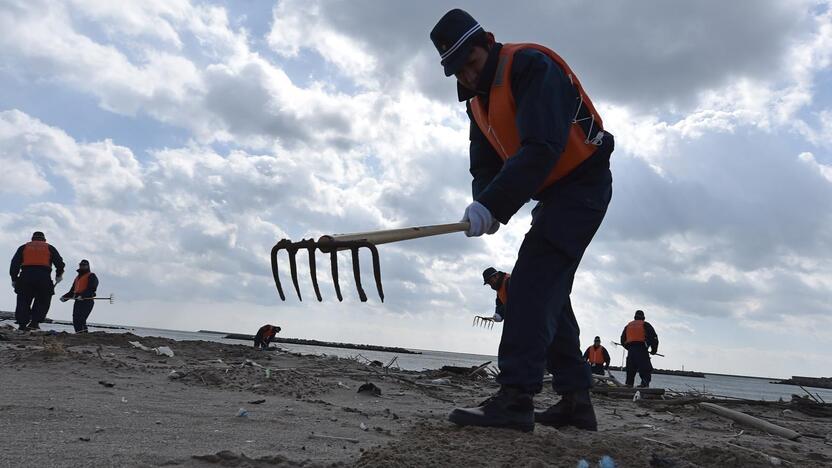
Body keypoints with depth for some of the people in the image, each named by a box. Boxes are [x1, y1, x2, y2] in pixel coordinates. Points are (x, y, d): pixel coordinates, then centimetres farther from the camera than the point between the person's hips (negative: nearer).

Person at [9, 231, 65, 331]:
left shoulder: (24, 247, 21)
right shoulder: (49, 248, 18)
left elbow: (14, 263, 12)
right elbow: (59, 263, 9)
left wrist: (14, 279, 15)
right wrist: (59, 275, 22)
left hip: (26, 276, 1)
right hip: (43, 277, -1)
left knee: (23, 301, 6)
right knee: (42, 302, 7)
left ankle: (22, 325, -3)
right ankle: (34, 322, -7)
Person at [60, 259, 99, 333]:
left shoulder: (91, 276, 3)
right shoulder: (77, 277, 29)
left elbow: (91, 289, -13)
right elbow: (72, 291, 27)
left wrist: (83, 295, -28)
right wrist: (64, 297, 8)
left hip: (87, 301, -8)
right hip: (78, 301, 8)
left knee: (80, 319, -22)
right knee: (75, 320, 0)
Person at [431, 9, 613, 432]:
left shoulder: (530, 65, -19)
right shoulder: (478, 100, 9)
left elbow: (542, 148, -31)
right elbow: (484, 166, 7)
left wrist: (492, 205, -35)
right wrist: (484, 207, -15)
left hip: (584, 183, -9)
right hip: (553, 194, 10)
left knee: (533, 280, -21)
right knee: (548, 291, 9)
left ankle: (516, 397, -23)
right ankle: (576, 400, 16)